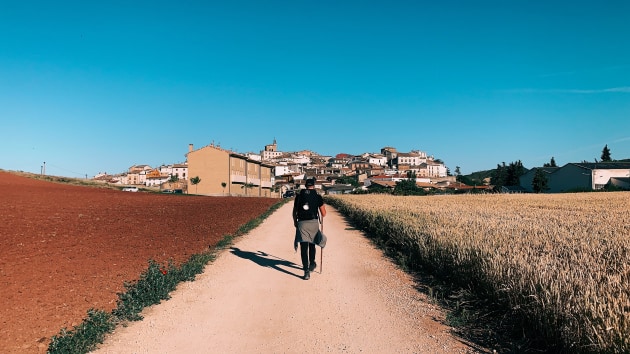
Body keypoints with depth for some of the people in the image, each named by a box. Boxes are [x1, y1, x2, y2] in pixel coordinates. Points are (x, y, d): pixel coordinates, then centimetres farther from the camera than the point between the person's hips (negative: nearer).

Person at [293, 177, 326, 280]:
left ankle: (306, 271, -9)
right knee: (312, 244, 21)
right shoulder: (317, 196, 2)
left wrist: (295, 222, 30)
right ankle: (312, 264, 35)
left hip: (301, 223, 0)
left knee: (304, 246, -2)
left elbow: (294, 212, 14)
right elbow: (323, 214, 2)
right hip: (313, 223, 0)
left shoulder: (299, 196, 7)